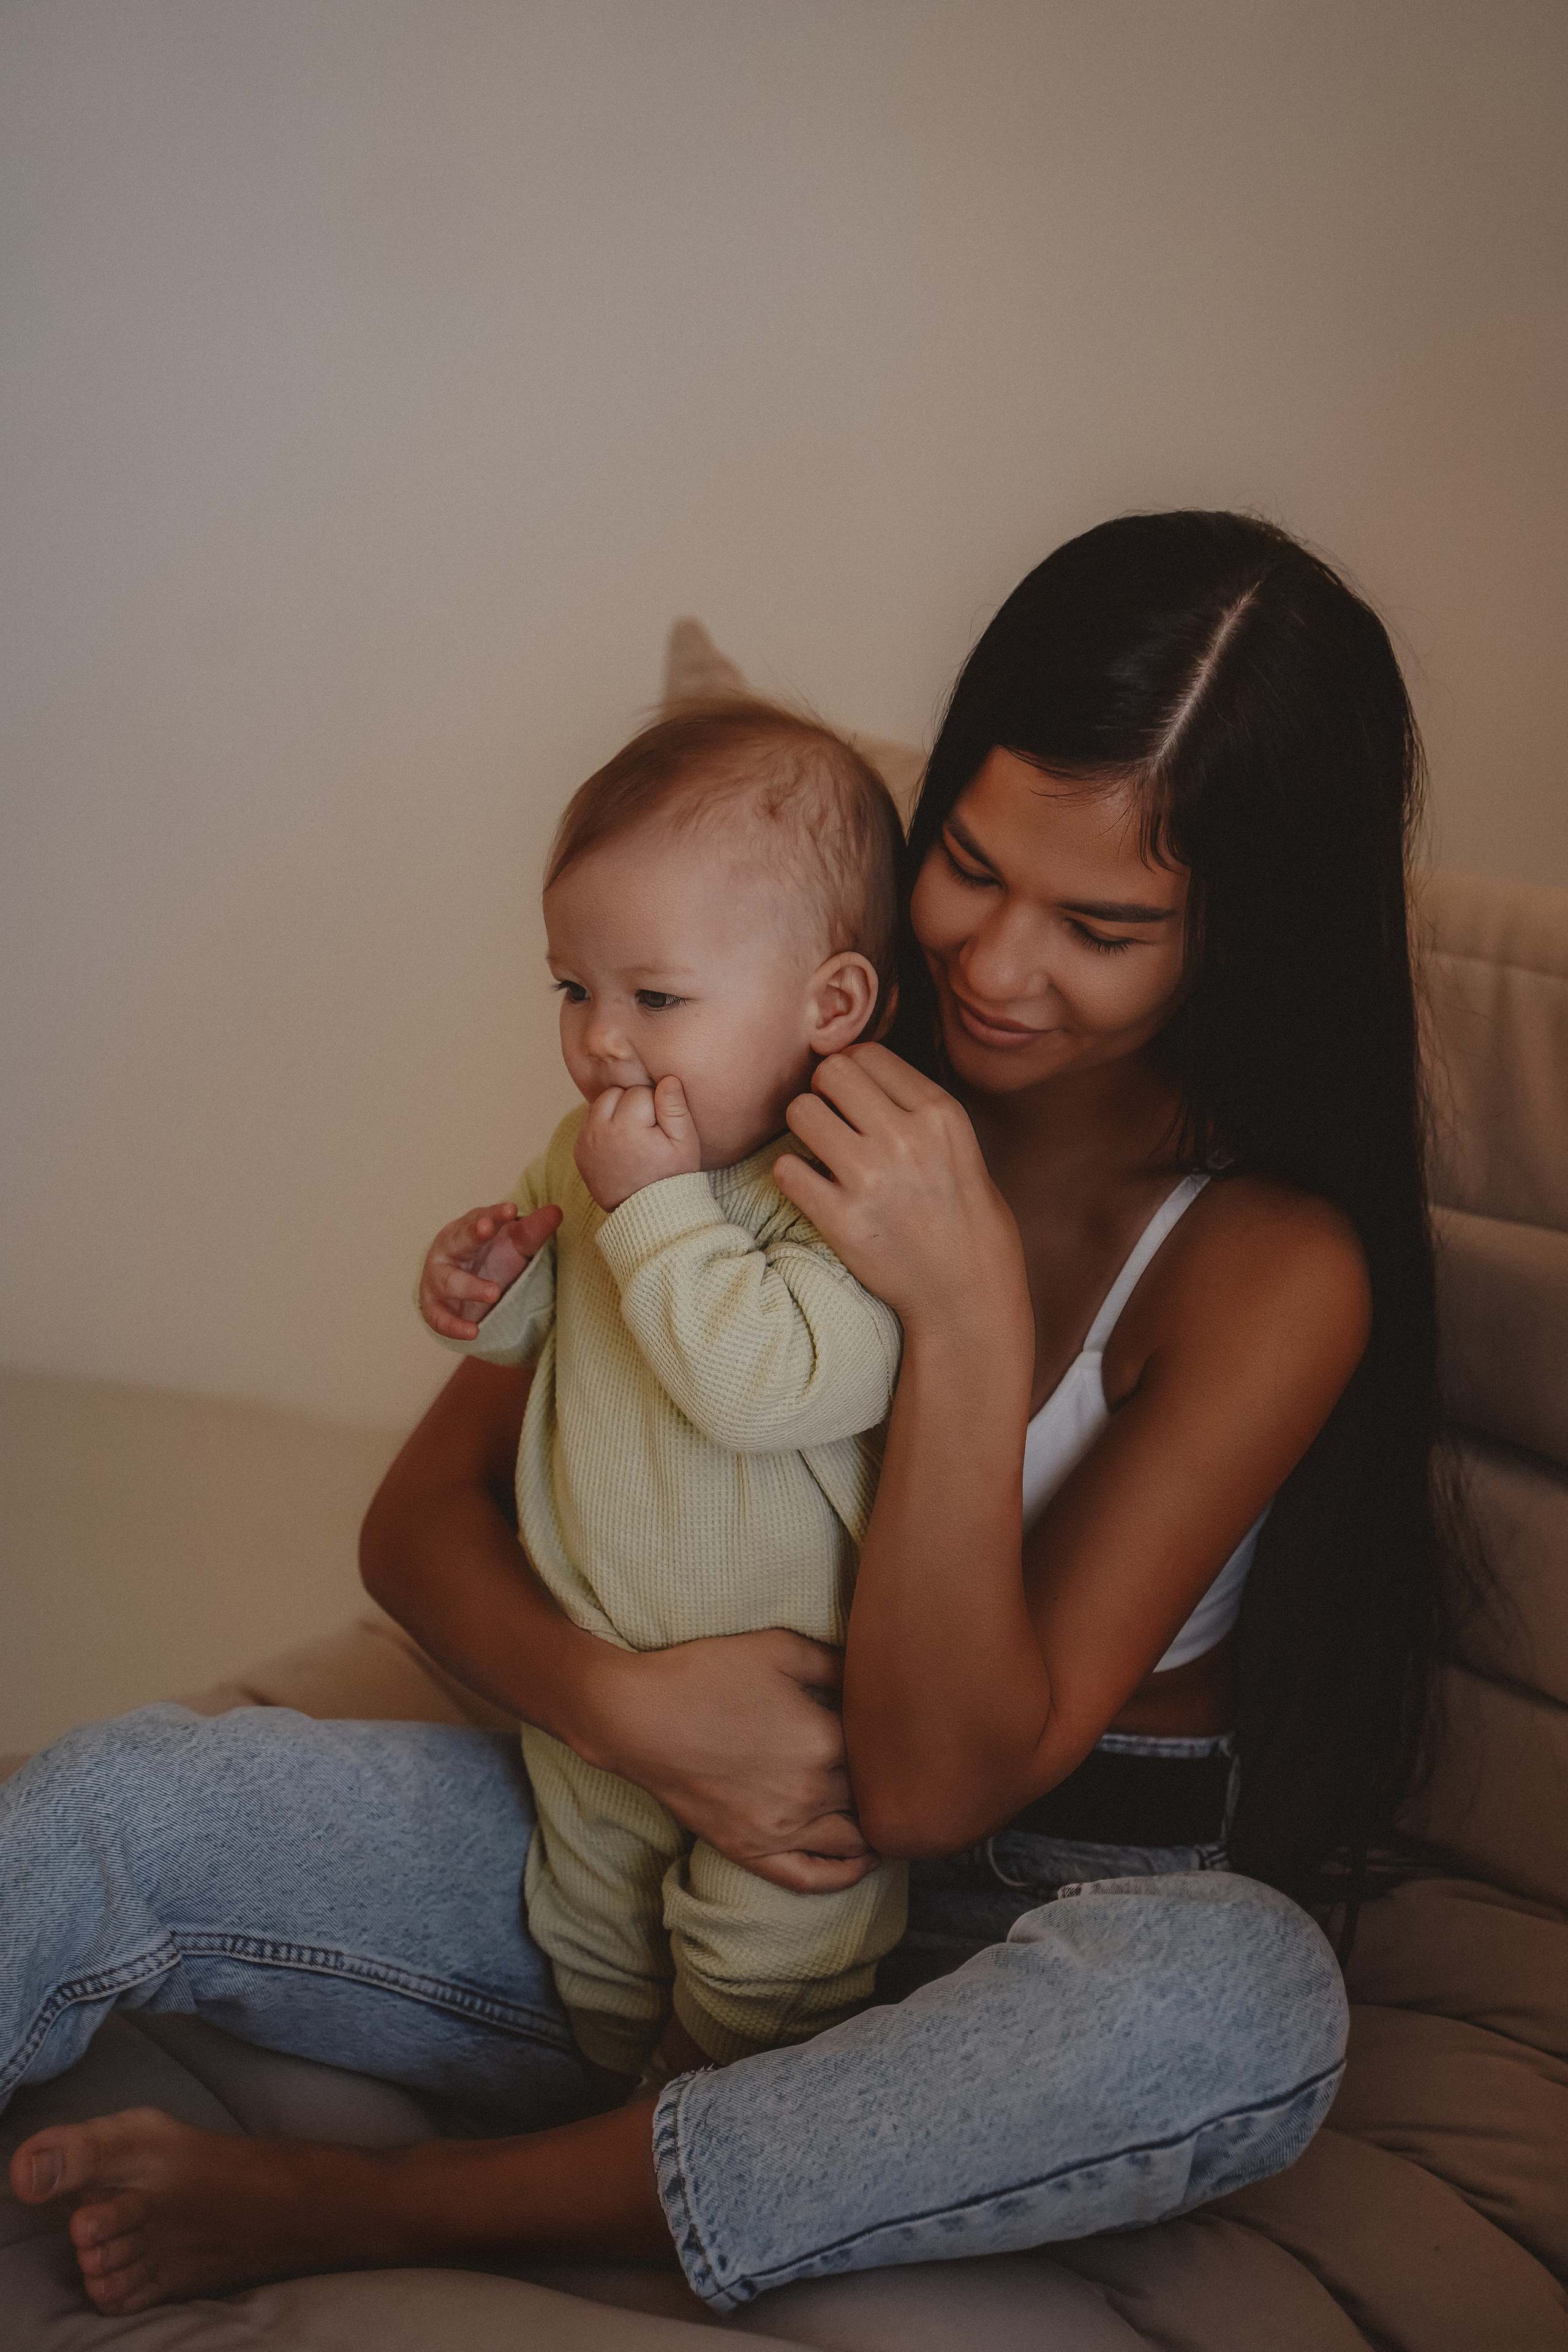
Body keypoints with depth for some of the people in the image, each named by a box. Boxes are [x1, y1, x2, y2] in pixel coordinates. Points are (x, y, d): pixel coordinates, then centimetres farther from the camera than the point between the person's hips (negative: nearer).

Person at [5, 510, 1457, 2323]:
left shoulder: (1277, 1268, -15)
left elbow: (931, 1786, -19)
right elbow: (422, 1517, -2)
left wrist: (969, 1318, -32)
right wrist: (622, 1700, -24)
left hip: (1015, 1948, -3)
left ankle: (336, 2212, -27)